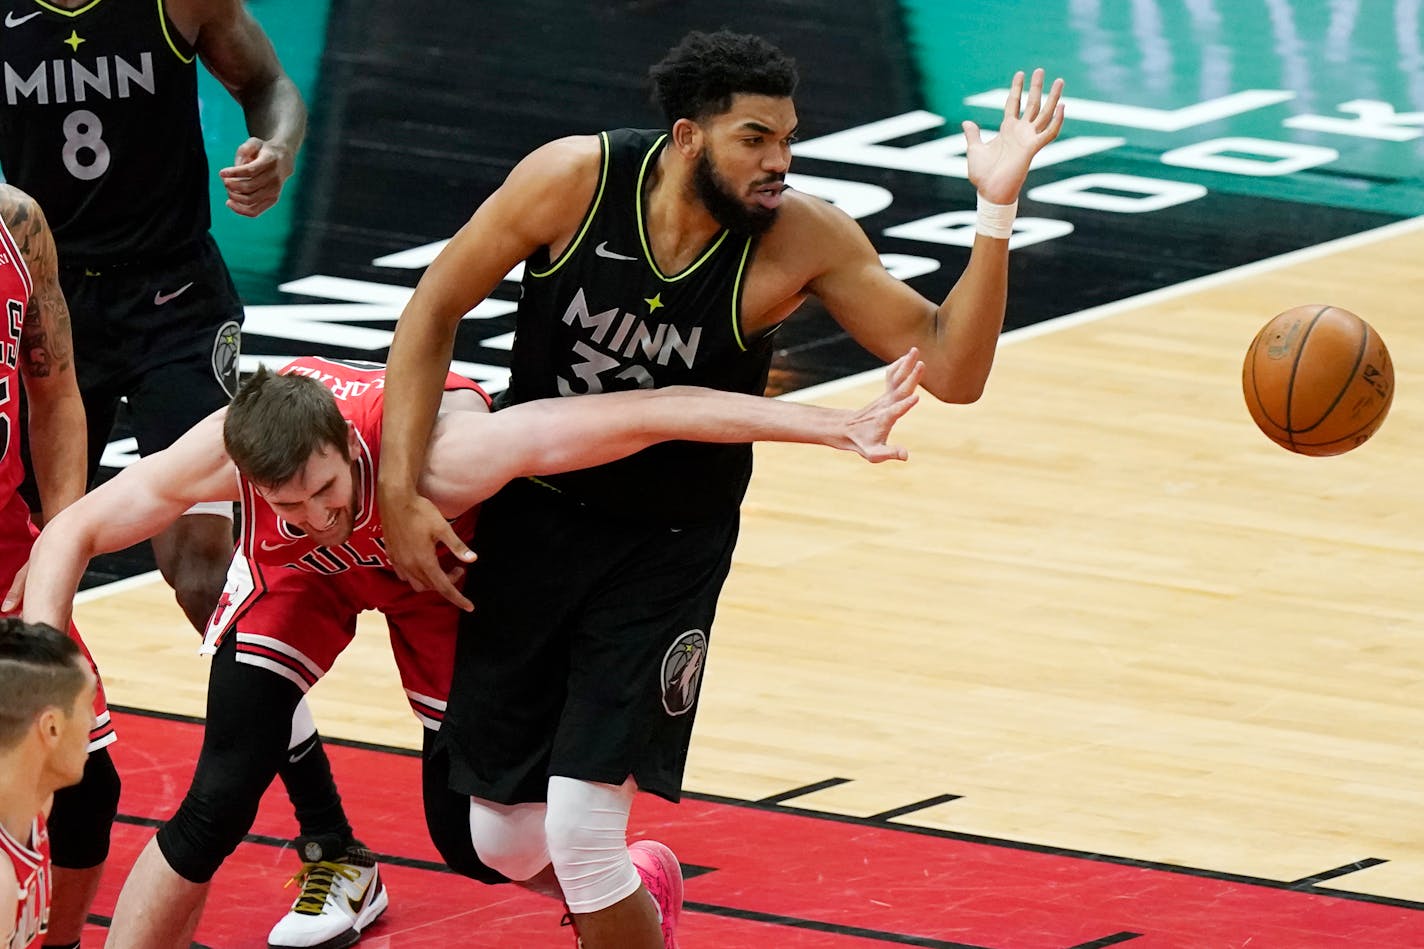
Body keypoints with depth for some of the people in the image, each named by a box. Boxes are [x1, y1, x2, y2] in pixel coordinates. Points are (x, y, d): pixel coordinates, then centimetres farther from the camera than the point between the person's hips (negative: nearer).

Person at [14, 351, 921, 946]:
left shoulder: (439, 454, -46)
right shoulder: (218, 457, -39)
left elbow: (643, 414, -46)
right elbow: (74, 533, -22)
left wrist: (839, 426, -48)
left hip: (434, 572, -1)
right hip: (296, 583, 1)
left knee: (472, 833, -1)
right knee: (217, 807, -15)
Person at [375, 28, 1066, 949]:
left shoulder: (803, 240, -20)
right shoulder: (576, 180, -20)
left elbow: (951, 370, -21)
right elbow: (437, 309, -8)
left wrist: (996, 211, -33)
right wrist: (402, 491, -12)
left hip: (669, 549, -2)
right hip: (532, 517, 2)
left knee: (580, 827, -17)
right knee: (506, 839, 11)